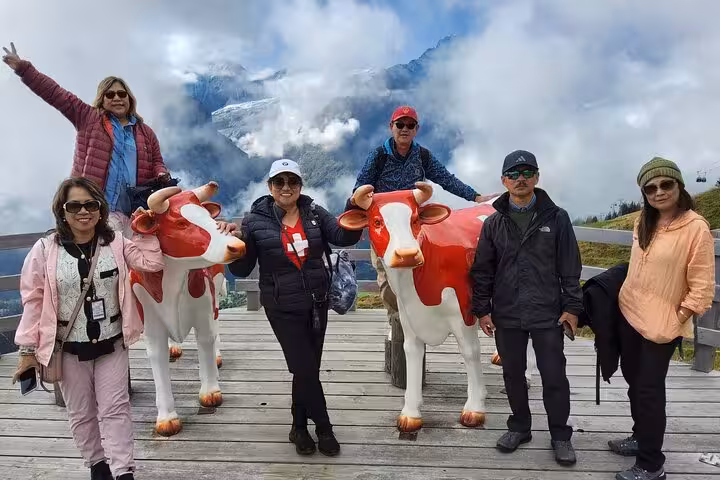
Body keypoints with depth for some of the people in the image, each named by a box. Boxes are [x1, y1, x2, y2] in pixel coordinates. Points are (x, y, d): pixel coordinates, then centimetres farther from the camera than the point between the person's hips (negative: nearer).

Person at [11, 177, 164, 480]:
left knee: (115, 409, 6)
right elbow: (33, 300, -5)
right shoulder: (45, 249, -10)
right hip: (69, 349, 0)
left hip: (111, 344, 0)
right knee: (81, 414, 16)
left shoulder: (115, 242, -5)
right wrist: (28, 349, -2)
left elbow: (151, 263, -11)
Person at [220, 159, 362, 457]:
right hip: (283, 308, -3)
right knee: (305, 369, -3)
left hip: (317, 303, 3)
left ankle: (299, 428, 33)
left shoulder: (314, 212, -1)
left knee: (308, 368, 12)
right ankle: (324, 428, 21)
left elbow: (343, 237, -12)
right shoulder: (256, 221, -8)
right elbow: (242, 269, -6)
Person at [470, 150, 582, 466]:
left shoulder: (556, 218, -1)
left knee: (554, 376, 6)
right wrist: (482, 309, 1)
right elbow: (482, 270, 5)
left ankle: (560, 435, 24)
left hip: (547, 314, -2)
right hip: (506, 315, 2)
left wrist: (572, 307, -3)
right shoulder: (494, 222, 3)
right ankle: (519, 427, 33)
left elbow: (570, 268, 0)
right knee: (513, 375, 14)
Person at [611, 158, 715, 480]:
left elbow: (702, 288, -16)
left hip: (661, 325, -7)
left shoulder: (696, 228, -17)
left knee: (649, 390, 2)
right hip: (629, 314, 7)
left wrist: (674, 322, -16)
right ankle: (641, 437, 39)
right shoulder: (644, 221, 4)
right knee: (634, 380, 19)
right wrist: (626, 299, 15)